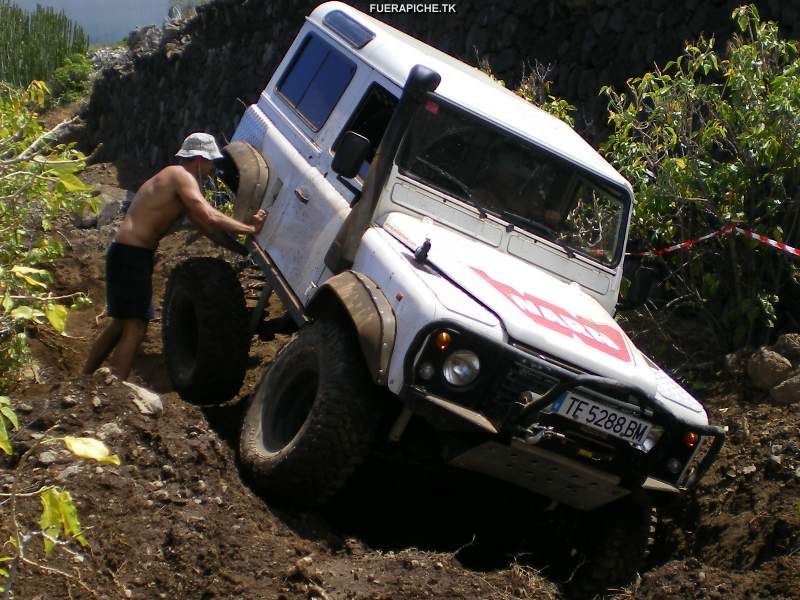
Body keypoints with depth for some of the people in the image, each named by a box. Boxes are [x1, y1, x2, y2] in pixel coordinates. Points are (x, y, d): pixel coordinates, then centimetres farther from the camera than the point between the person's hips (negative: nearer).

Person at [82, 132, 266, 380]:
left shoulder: (178, 183, 20)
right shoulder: (181, 176, -10)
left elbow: (207, 228, 18)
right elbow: (209, 217, -23)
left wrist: (244, 250, 13)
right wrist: (250, 228, -17)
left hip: (127, 254, 10)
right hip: (132, 255, -10)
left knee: (121, 324, 18)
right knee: (135, 328, -11)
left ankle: (84, 382, 26)